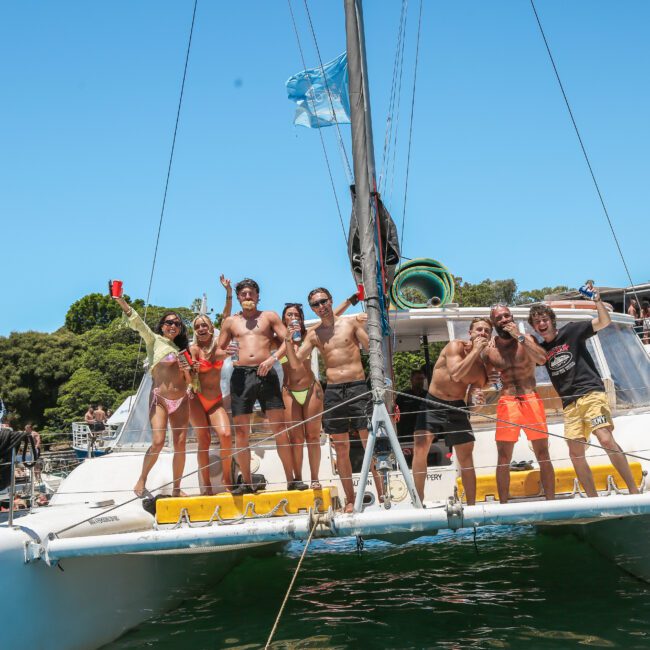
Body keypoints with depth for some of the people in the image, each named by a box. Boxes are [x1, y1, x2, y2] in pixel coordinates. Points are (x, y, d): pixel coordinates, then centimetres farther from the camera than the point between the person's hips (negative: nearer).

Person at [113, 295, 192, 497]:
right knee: (158, 442, -17)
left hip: (181, 400, 5)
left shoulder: (181, 348, 18)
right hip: (160, 399, -5)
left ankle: (176, 489, 9)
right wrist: (122, 302, -20)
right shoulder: (155, 340, 5)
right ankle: (141, 481, 2)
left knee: (180, 444, 0)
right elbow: (137, 323, -9)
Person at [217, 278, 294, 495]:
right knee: (241, 431, 0)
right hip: (240, 374, 2)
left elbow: (287, 340, 5)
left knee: (279, 428, -6)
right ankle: (246, 483, 9)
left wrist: (273, 357, -12)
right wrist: (225, 353, -5)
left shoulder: (269, 316, 13)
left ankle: (291, 480, 0)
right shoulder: (231, 321, 18)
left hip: (265, 373, -2)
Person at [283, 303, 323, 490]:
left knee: (313, 436, 1)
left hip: (311, 388, 0)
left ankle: (314, 478, 6)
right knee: (295, 438, -1)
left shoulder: (308, 336, 5)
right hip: (290, 392, 0)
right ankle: (298, 478, 3)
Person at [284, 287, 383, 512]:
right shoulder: (314, 333, 12)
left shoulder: (351, 322, 5)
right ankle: (350, 500, 14)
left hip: (358, 387, -3)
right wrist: (288, 340, -5)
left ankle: (382, 495, 1)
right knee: (341, 447, 5)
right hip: (333, 391, 3)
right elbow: (295, 364, 6)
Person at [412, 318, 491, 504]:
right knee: (421, 446, -19)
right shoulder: (455, 346, -10)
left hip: (457, 407, 4)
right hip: (433, 405, -4)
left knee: (466, 457, 5)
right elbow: (456, 374, -26)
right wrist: (475, 350, -21)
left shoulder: (483, 365, 2)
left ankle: (471, 505, 17)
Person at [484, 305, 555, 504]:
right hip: (506, 402, 1)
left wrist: (519, 337, -19)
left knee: (543, 455, 2)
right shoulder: (489, 349, 5)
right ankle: (503, 505, 7)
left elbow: (542, 359, -17)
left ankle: (551, 500, 10)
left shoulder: (526, 339, 2)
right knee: (503, 458, 0)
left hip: (531, 400, -1)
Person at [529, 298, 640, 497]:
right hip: (570, 404, 5)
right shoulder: (541, 350, 14)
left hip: (591, 393, -5)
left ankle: (634, 490, -14)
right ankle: (593, 499, 8)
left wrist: (597, 301, -17)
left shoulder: (571, 331, 2)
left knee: (606, 440, -21)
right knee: (576, 454, -1)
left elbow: (604, 322, -2)